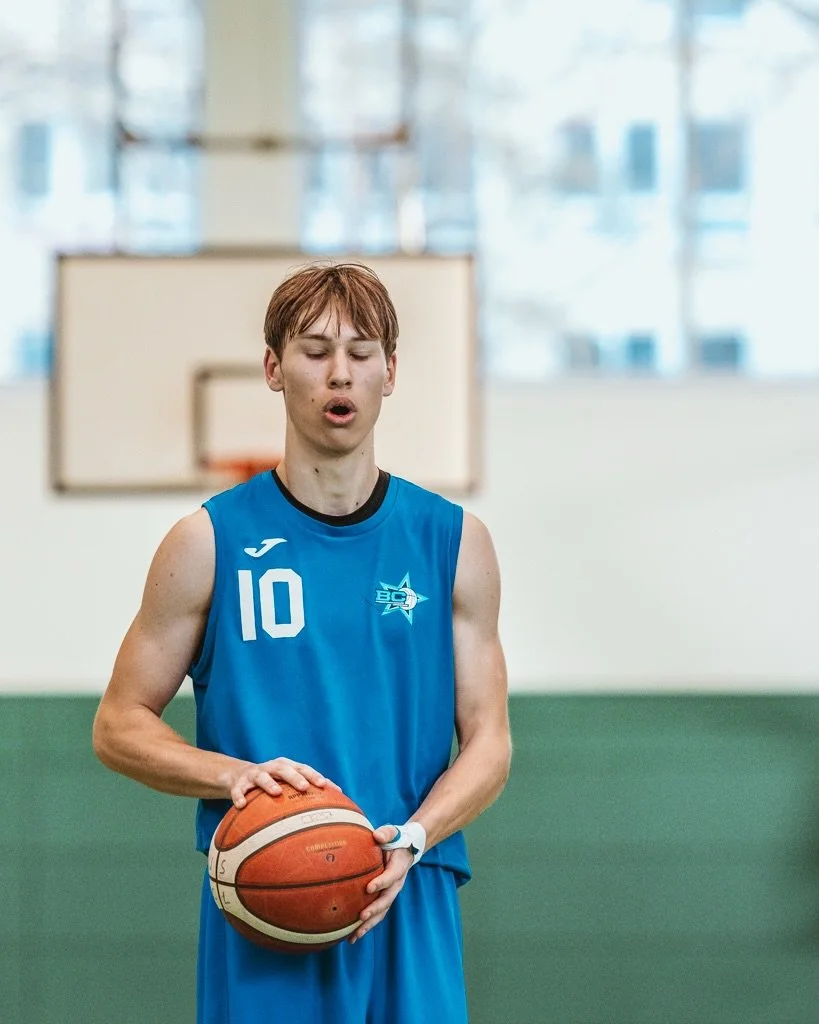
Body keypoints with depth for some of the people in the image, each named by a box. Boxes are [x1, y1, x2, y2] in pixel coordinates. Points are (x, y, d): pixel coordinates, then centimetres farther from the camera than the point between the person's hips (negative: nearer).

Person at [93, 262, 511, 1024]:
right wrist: (234, 775, -13)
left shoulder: (452, 541, 7)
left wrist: (411, 839, -12)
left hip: (409, 911, 1)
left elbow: (487, 741, 7)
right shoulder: (209, 543, 3)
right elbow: (118, 727, 5)